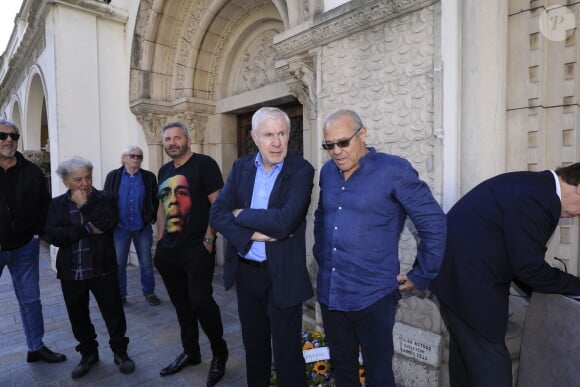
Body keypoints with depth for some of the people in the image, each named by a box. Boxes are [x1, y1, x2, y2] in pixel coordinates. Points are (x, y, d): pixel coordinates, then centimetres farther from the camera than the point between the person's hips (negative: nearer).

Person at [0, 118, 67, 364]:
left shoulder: (32, 172, 1)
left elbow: (45, 204, 6)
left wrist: (39, 231, -4)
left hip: (24, 247, 2)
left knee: (30, 299, 12)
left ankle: (36, 347, 27)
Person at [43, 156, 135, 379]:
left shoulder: (104, 199, -2)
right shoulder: (57, 204, 3)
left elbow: (107, 224, -19)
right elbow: (52, 235, -10)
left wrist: (84, 204, -14)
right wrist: (87, 229, -17)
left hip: (102, 269, -2)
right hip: (71, 272, 3)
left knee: (113, 313, 6)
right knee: (78, 317, 16)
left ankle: (120, 352, 26)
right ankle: (88, 353, 37)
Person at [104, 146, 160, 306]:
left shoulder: (149, 177, 1)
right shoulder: (113, 176, 2)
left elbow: (156, 200, 5)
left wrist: (154, 218, -2)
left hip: (143, 227, 0)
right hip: (120, 227, 0)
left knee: (146, 262, 7)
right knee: (119, 263, 10)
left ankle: (149, 292, 22)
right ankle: (120, 295, 26)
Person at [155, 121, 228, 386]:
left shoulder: (204, 164, -9)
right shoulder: (164, 171, 13)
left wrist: (209, 240, -17)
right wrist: (161, 241, 14)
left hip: (197, 250, -7)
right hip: (168, 251, 7)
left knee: (201, 302, -8)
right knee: (181, 305, 16)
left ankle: (220, 353, 17)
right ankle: (190, 352, 35)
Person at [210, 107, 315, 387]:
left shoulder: (301, 170, -13)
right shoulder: (241, 167, 2)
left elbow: (284, 221, -26)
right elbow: (217, 214, -6)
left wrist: (241, 214, -12)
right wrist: (253, 233, -20)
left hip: (282, 274, -4)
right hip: (244, 270, 5)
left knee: (287, 352, 9)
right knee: (253, 344, 24)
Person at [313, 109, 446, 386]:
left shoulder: (394, 169, -13)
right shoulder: (327, 172, 5)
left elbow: (433, 223, -9)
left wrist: (420, 276, -6)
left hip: (372, 296, -5)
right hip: (329, 293, 5)